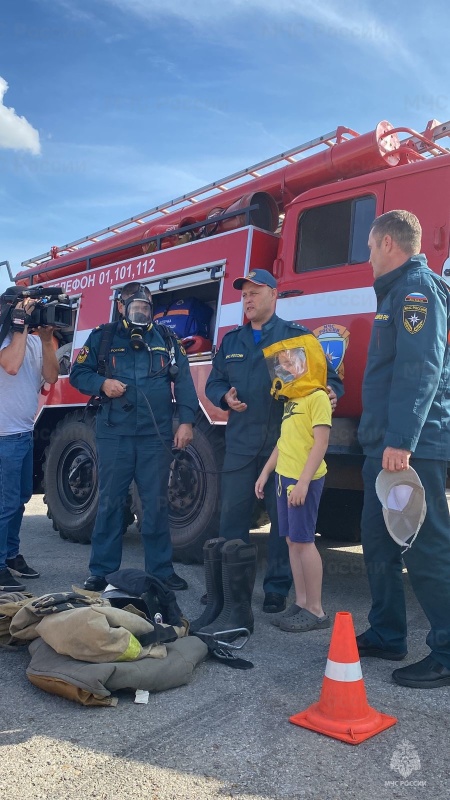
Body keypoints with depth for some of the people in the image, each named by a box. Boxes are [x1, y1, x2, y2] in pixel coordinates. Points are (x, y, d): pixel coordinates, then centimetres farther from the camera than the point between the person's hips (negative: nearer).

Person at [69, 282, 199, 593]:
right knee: (110, 502, 5)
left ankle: (161, 568, 18)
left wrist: (186, 421, -3)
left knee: (157, 503, 7)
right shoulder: (102, 337, 8)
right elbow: (78, 374, 10)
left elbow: (184, 381, 6)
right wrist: (102, 384, -11)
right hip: (114, 435, -1)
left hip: (156, 436, 1)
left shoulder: (166, 339, 10)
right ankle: (101, 570, 16)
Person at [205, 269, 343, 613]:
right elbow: (214, 382, 19)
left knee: (283, 517, 3)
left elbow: (327, 375, 1)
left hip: (285, 443, -3)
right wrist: (225, 396, -4)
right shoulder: (231, 340, 17)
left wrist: (330, 391, -22)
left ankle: (278, 588, 16)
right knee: (232, 515, 7)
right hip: (240, 443, 4)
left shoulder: (297, 335, 3)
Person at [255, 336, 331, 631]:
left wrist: (303, 482, -22)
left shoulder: (317, 397, -10)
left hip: (304, 479, -8)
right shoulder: (292, 399, 17)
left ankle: (316, 611, 3)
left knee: (304, 540, -5)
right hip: (285, 477, 9)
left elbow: (320, 443, -16)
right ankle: (301, 603, 18)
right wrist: (266, 473, 20)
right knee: (293, 540, 10)